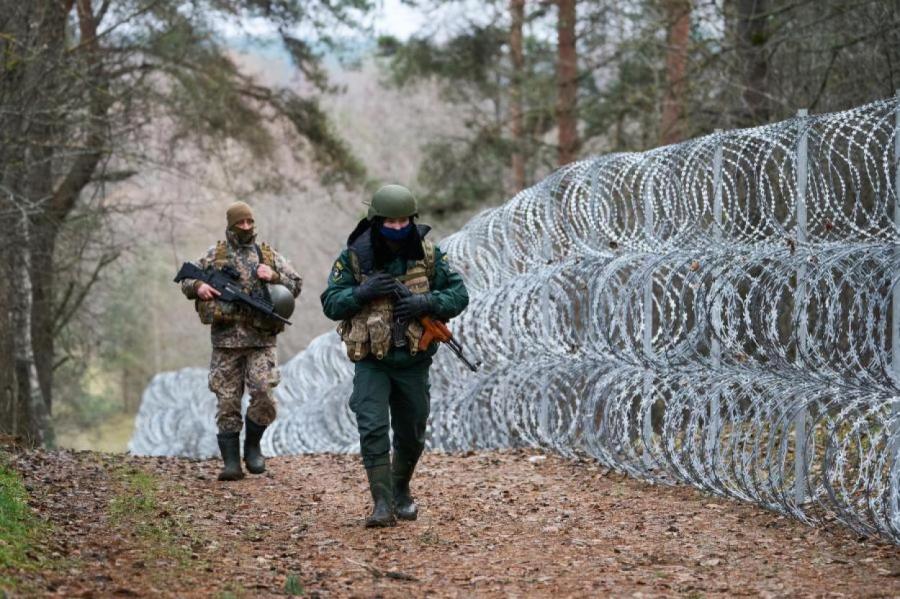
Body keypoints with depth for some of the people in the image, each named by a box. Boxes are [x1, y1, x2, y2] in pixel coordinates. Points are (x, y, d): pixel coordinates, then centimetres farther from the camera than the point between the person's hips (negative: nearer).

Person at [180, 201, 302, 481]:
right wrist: (199, 287, -9)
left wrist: (274, 276, -7)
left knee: (264, 396, -13)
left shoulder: (269, 255, 11)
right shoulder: (214, 255, 9)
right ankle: (231, 463, 3)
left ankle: (253, 445, 10)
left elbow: (296, 285, 10)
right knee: (227, 403, 0)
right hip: (225, 341, 0)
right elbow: (185, 281, 13)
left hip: (261, 341, 0)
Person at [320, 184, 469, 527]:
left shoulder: (428, 255, -4)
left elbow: (459, 295, -3)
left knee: (412, 434, 14)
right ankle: (382, 504, -13)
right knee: (373, 429, -15)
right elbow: (331, 304, -6)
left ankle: (401, 490, 37)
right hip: (371, 361, -2)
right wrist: (364, 292, -23)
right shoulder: (355, 257, -8)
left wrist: (425, 302, -21)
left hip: (414, 361, 2)